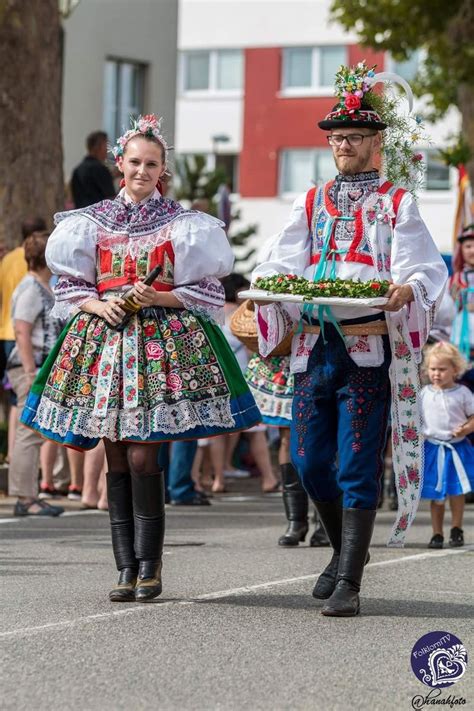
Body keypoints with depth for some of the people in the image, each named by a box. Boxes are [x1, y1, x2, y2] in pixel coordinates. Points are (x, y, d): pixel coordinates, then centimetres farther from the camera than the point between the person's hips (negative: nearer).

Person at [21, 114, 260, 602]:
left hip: (162, 338, -3)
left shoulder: (182, 224, 6)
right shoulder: (93, 222, 12)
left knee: (142, 454, -11)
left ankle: (149, 566, -2)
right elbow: (70, 286, 13)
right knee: (116, 457, 1)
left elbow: (205, 290, 5)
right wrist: (98, 305, -6)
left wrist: (161, 298, -10)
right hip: (105, 339, 3)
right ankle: (127, 568, 5)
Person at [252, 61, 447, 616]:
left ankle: (348, 583, -4)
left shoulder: (396, 205, 4)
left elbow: (427, 270, -5)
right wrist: (267, 283, -13)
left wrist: (405, 290, -27)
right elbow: (282, 266, 10)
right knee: (307, 459, 7)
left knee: (357, 467, -6)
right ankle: (346, 547, 32)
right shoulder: (311, 204, 16)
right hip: (313, 345, 4)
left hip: (368, 347, -4)